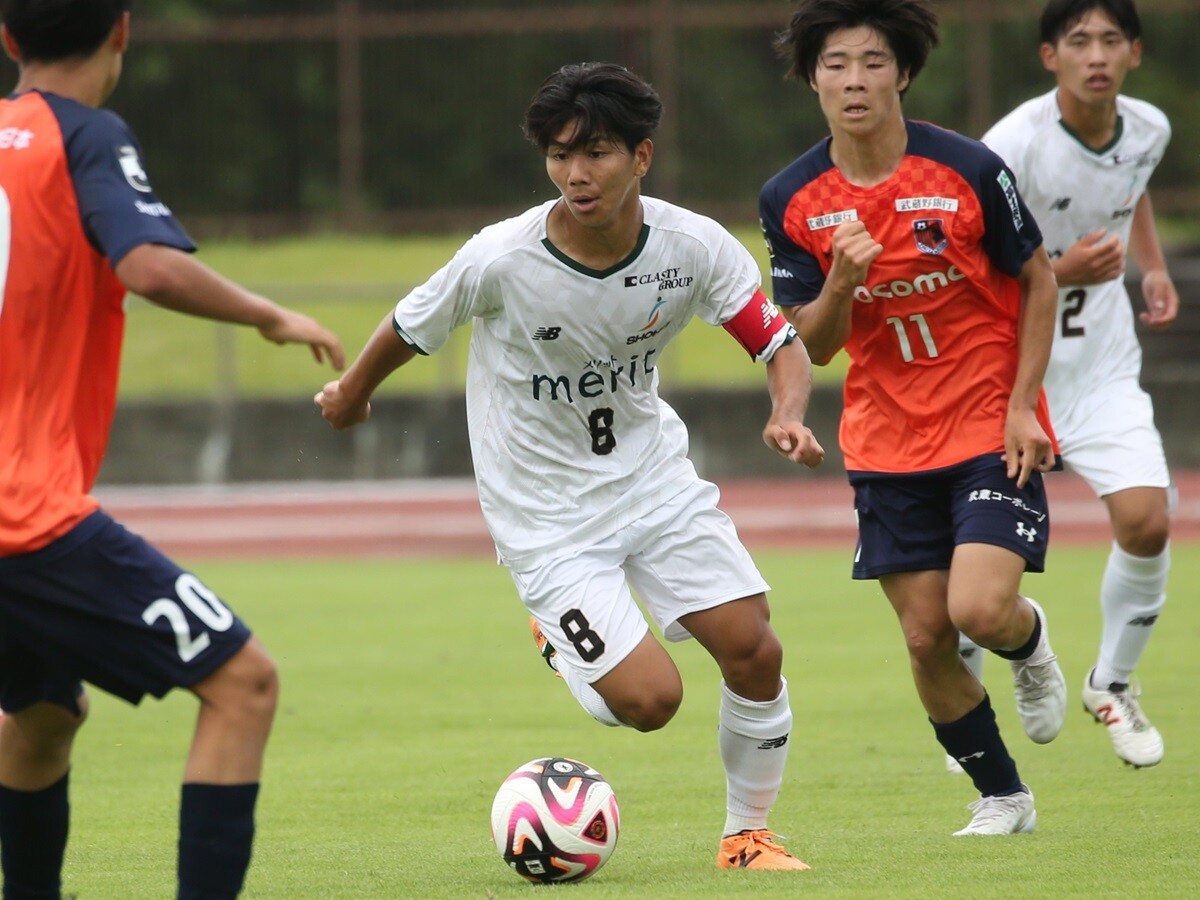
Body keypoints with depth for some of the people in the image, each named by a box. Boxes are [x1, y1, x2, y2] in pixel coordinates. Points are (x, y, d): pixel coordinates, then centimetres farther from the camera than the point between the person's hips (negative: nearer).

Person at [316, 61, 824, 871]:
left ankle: (747, 834, 17)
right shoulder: (500, 259, -23)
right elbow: (412, 328, -4)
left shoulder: (694, 247, -15)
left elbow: (783, 346, -7)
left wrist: (788, 415, -29)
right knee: (649, 700, -13)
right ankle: (562, 644, 22)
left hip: (652, 474, 3)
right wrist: (353, 392, 14)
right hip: (547, 511, -3)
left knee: (755, 651, -8)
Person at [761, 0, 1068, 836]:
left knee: (980, 609, -19)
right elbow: (813, 344, 0)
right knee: (926, 636, 1)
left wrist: (1022, 406, -7)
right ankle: (1002, 797, 21)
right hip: (888, 442, 3)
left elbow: (1038, 280, -1)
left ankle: (1030, 644, 19)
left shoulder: (968, 169, -13)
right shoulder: (793, 201, -5)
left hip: (990, 427, -3)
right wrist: (840, 282, -22)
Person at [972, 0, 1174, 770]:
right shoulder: (1015, 146, -23)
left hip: (1103, 364, 4)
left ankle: (1113, 683, 11)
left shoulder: (1148, 130, -4)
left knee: (1147, 522, -13)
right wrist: (1058, 274, -31)